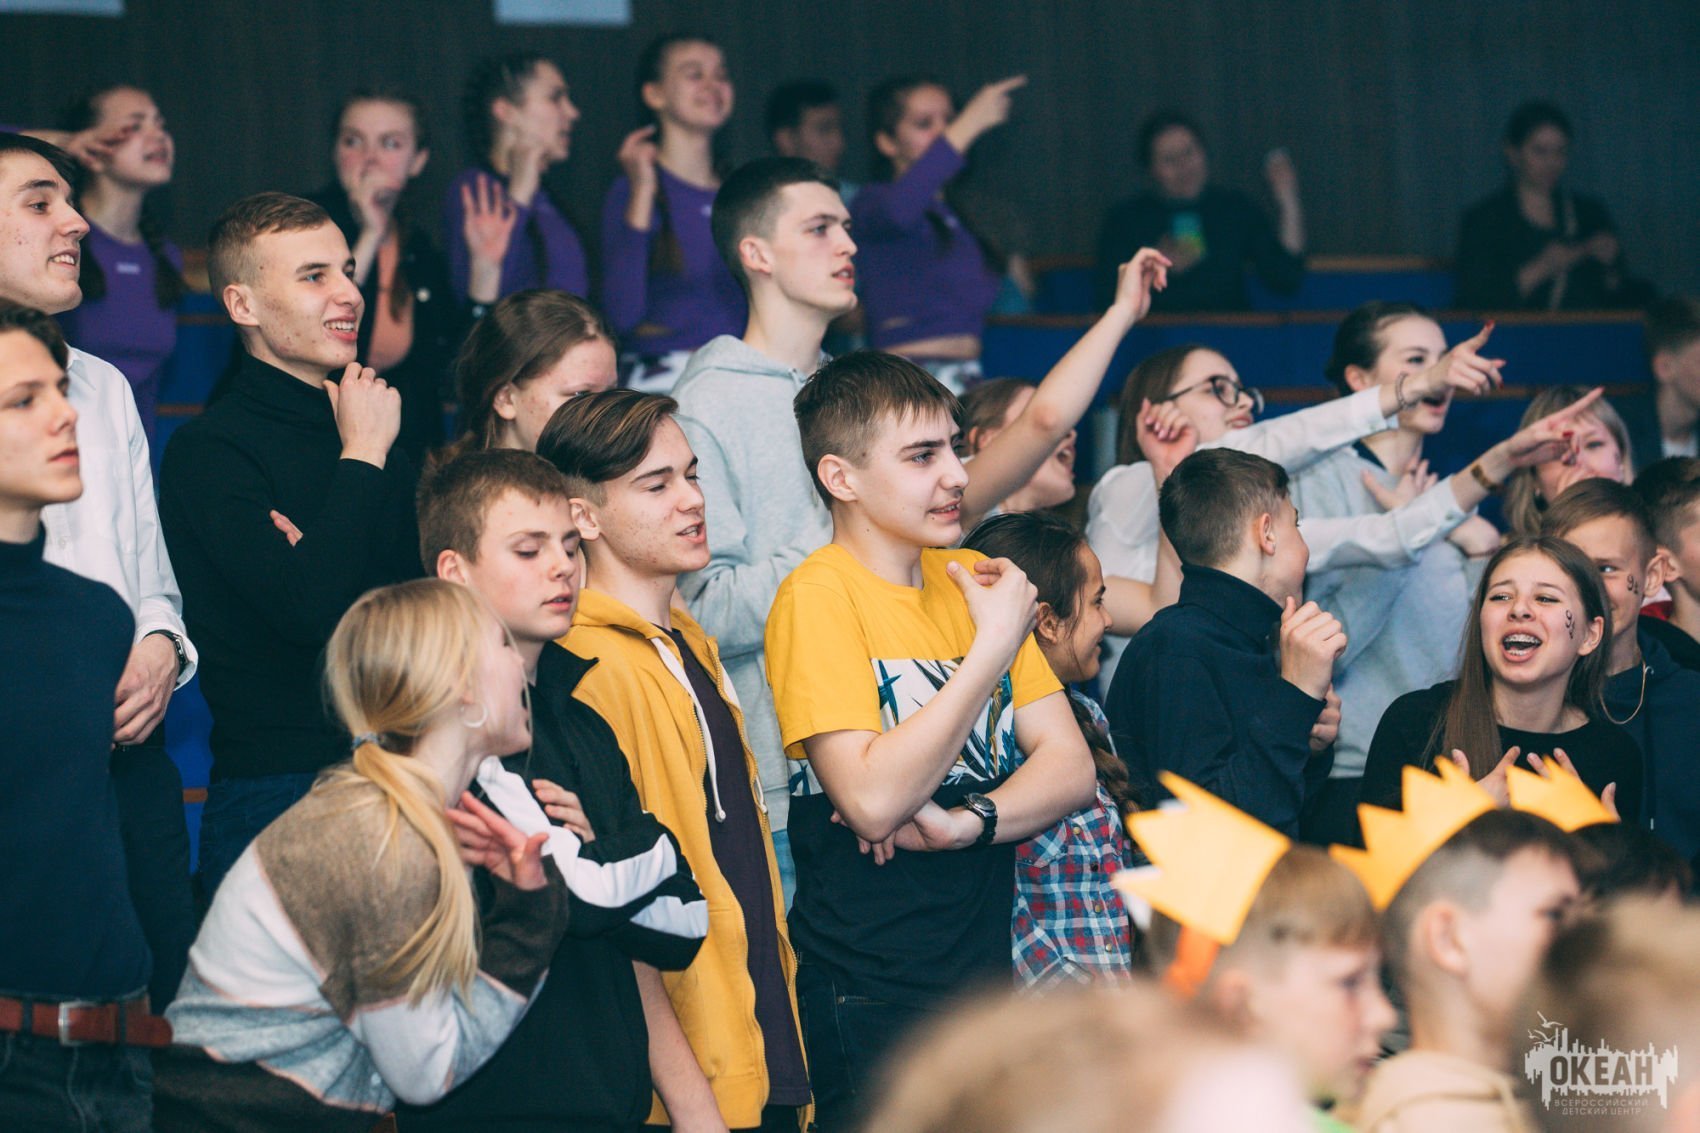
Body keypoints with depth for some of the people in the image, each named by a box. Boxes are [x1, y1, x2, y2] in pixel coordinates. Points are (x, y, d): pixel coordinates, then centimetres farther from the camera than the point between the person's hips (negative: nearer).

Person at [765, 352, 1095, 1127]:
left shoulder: (973, 579, 10)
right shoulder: (819, 596, -11)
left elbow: (1070, 767, 4)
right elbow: (873, 799, -22)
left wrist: (966, 822, -15)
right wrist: (994, 647, -19)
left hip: (985, 973, 6)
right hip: (872, 999, -6)